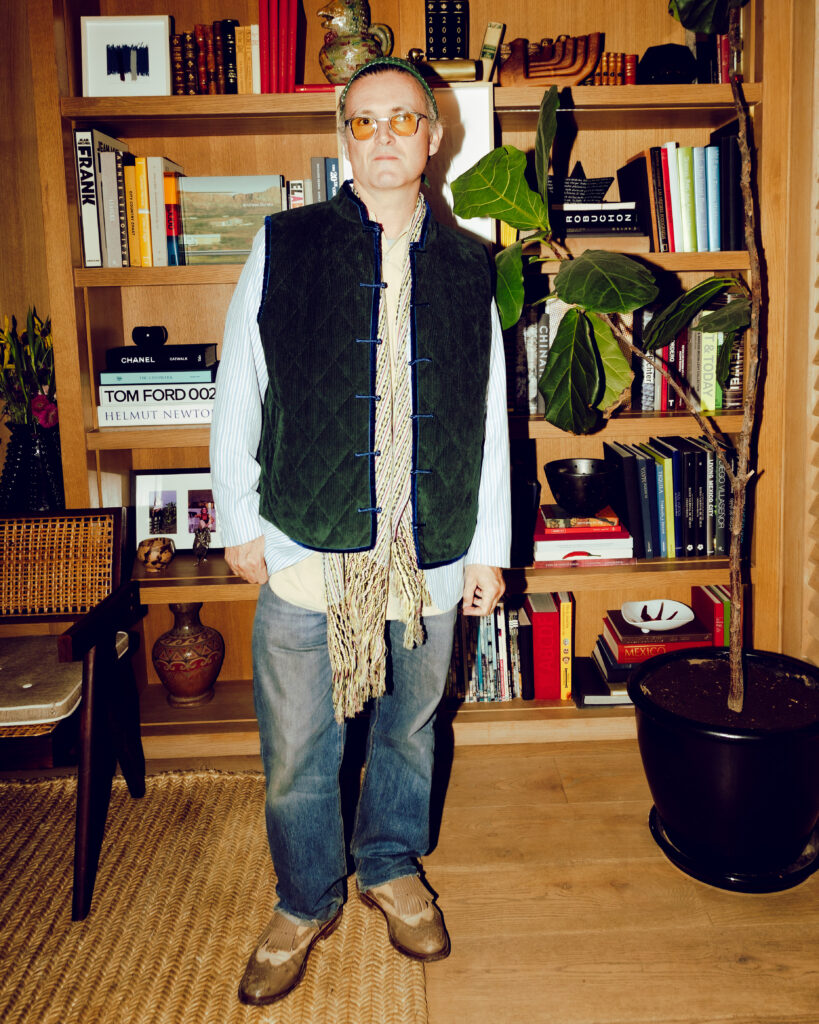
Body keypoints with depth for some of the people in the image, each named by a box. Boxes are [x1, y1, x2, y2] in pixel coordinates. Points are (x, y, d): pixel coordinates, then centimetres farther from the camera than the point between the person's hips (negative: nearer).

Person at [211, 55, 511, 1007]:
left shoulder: (466, 266, 6)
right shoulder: (283, 247, 0)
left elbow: (490, 417, 8)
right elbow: (238, 394, 3)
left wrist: (488, 546, 7)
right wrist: (239, 522, 1)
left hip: (430, 556, 2)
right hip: (307, 551, -2)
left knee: (409, 727, 18)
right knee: (297, 754, 8)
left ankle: (393, 868, 44)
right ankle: (307, 902, 35)